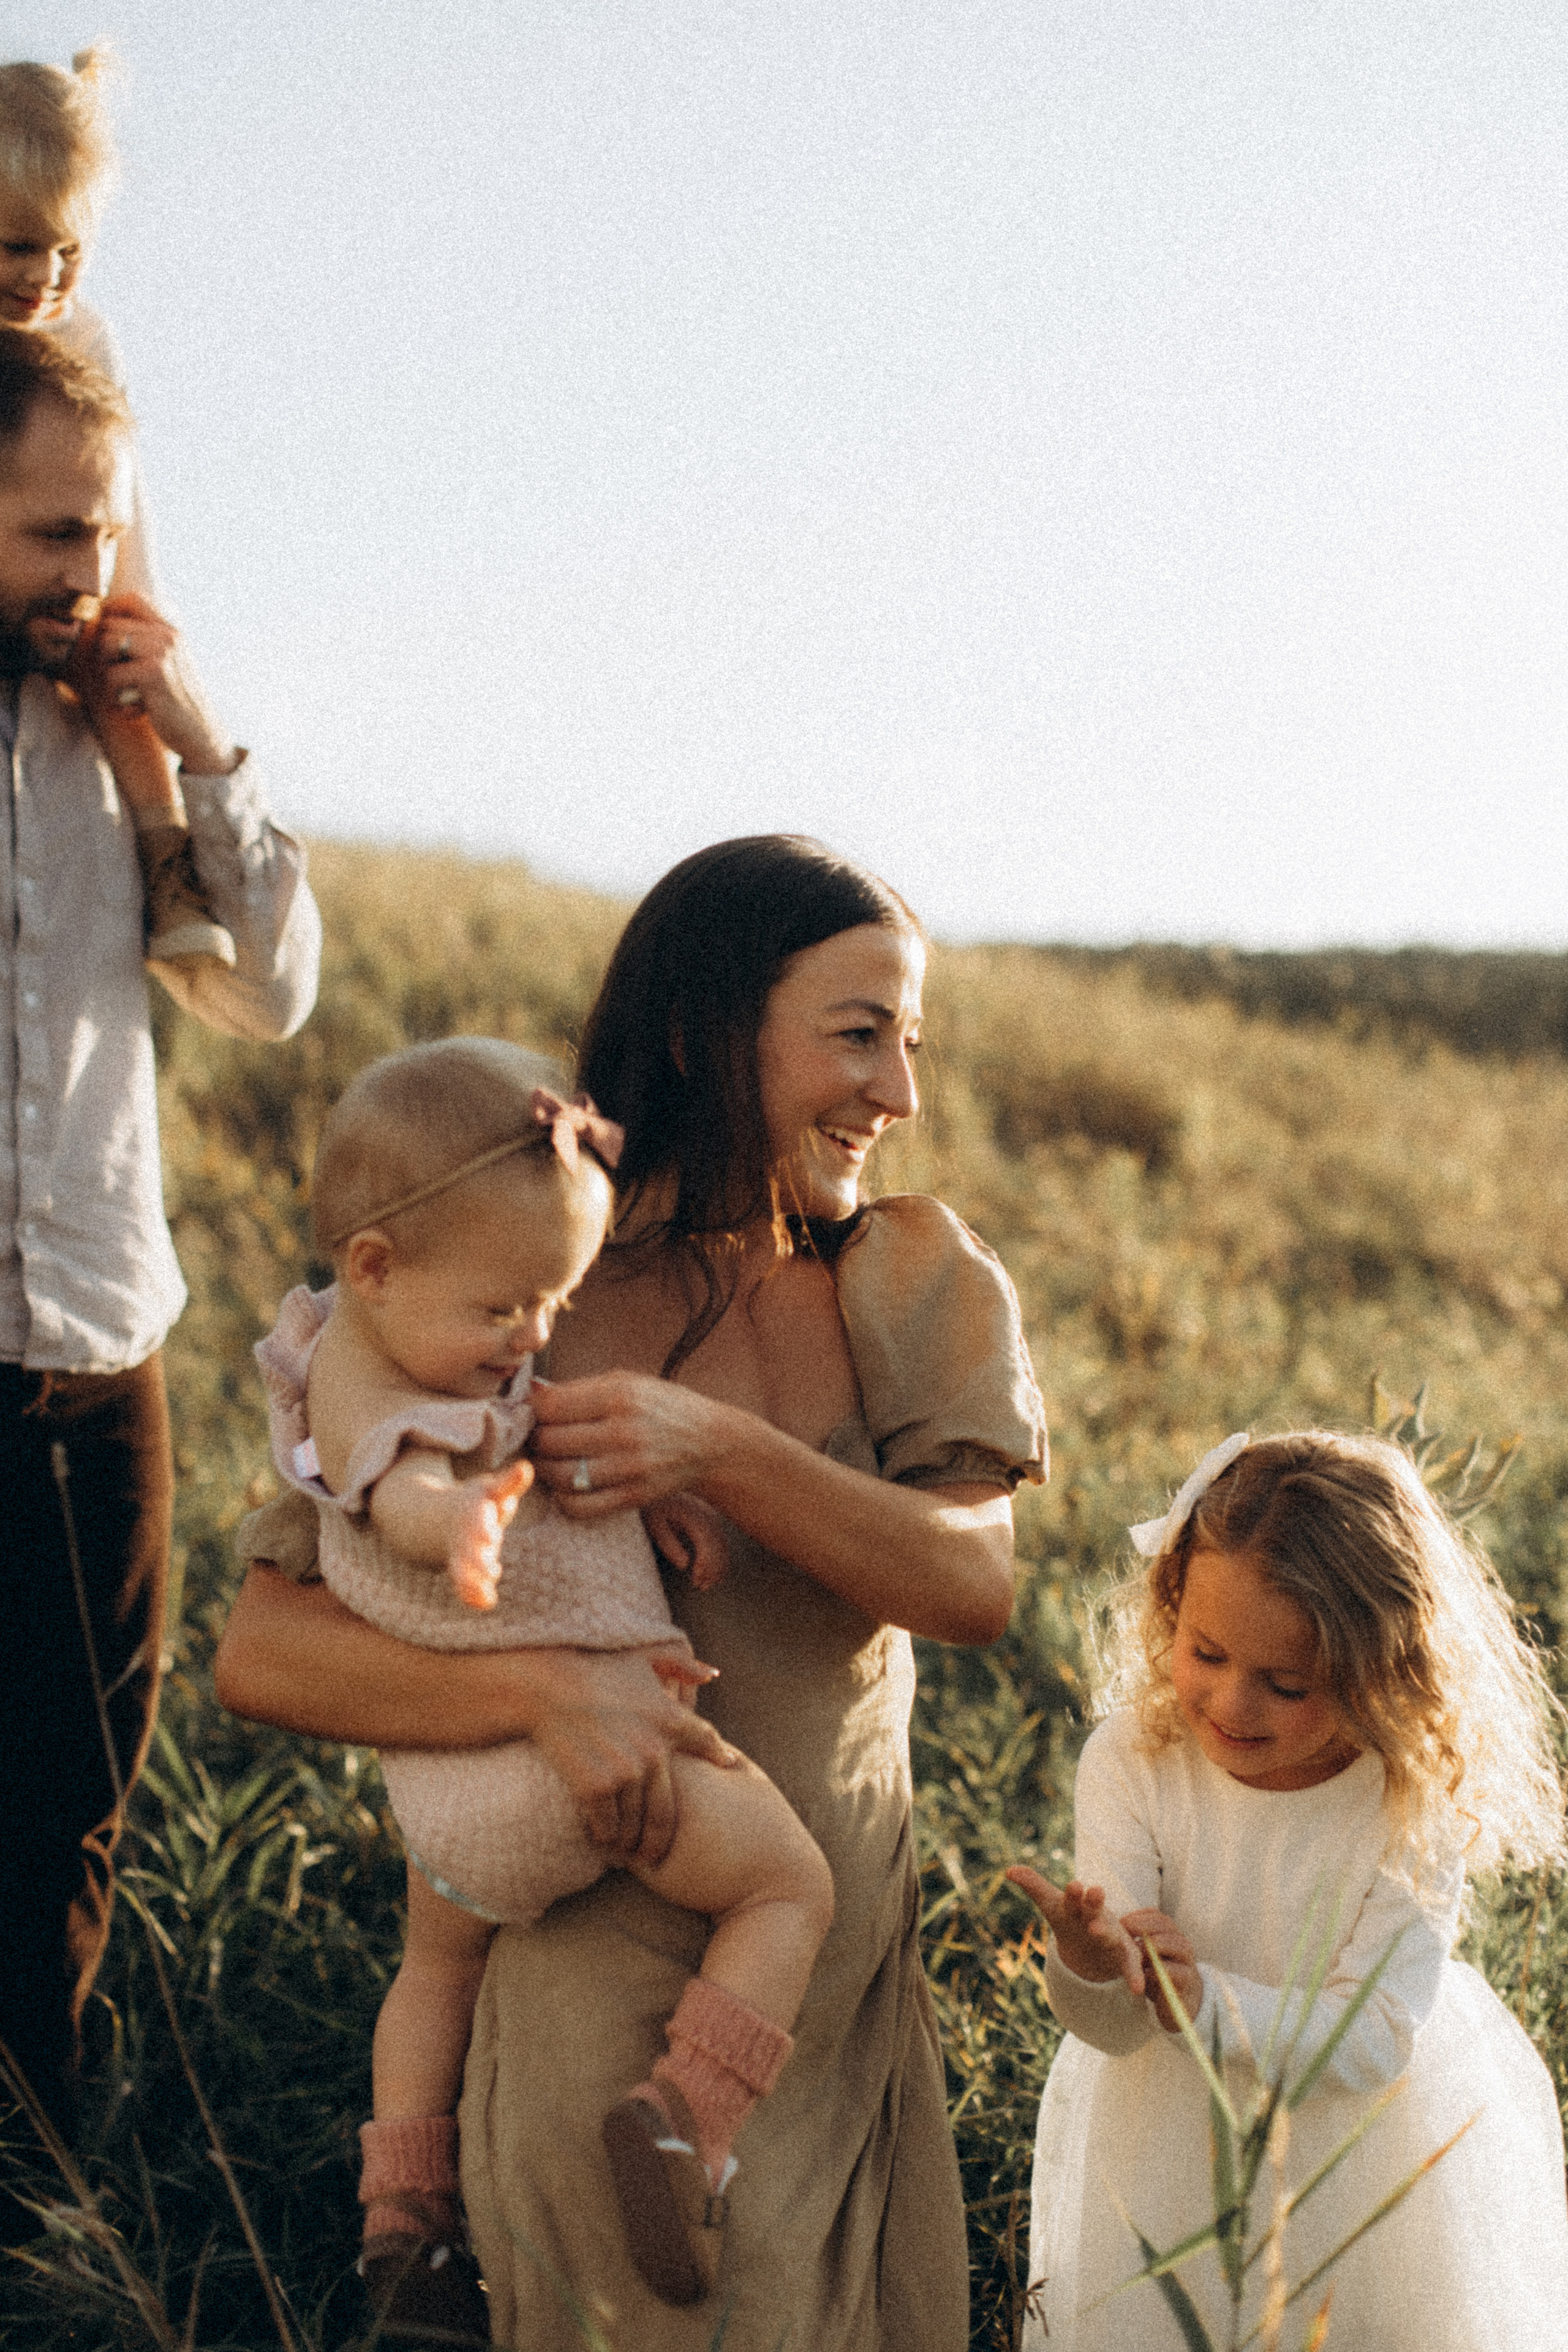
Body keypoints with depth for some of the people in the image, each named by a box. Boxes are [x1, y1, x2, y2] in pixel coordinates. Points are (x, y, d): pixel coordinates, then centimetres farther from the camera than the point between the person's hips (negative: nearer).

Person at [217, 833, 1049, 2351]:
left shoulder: (910, 1283, -1)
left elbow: (975, 1586, -15)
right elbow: (259, 1654, -17)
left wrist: (719, 1451, -28)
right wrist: (544, 1688, -33)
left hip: (854, 1986, 5)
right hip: (602, 1984, -5)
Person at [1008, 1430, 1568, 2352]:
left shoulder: (1416, 1802, -24)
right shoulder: (1130, 1761, -20)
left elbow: (1372, 2040, -25)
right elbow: (1112, 2030, -21)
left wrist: (1207, 2004, -41)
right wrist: (1090, 1969, -45)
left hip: (1367, 2130, -1)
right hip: (1173, 2125, 1)